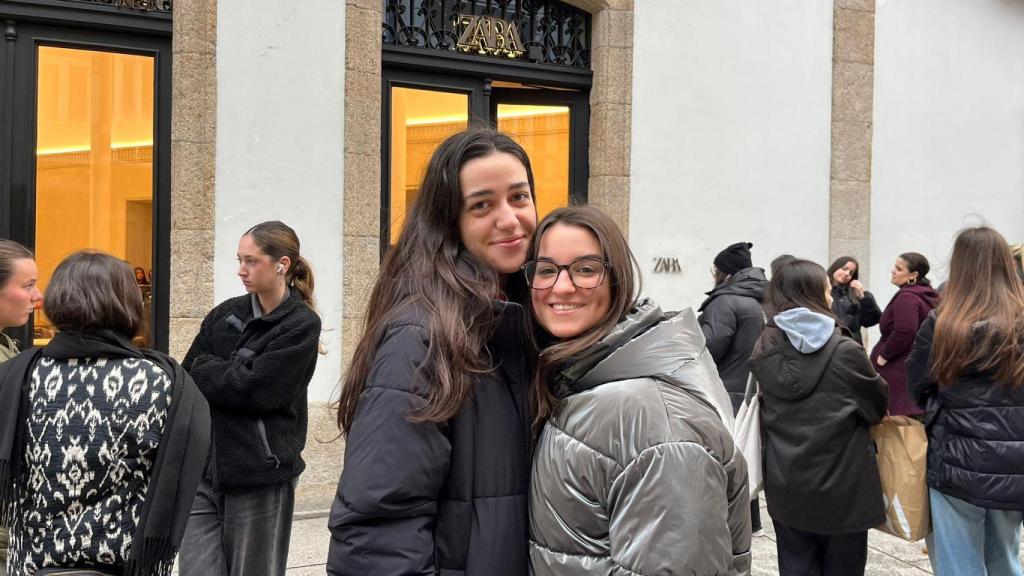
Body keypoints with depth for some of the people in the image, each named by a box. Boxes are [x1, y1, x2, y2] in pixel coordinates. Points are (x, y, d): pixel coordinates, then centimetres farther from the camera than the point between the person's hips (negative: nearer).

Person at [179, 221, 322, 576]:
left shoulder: (302, 326, -7)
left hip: (260, 476, -4)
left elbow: (255, 389, -15)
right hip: (203, 470, 4)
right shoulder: (224, 315, 9)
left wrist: (205, 369, -3)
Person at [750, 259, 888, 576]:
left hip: (785, 487, 4)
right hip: (841, 487, -4)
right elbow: (879, 405, -1)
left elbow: (766, 410, 6)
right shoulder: (844, 351, -14)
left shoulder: (764, 350, -2)